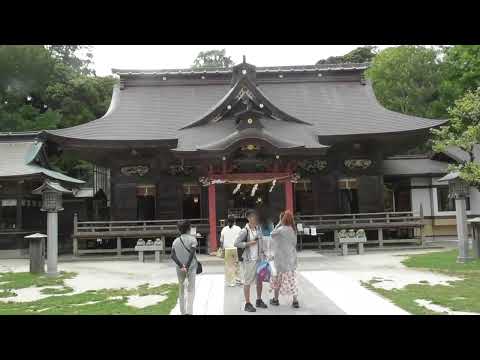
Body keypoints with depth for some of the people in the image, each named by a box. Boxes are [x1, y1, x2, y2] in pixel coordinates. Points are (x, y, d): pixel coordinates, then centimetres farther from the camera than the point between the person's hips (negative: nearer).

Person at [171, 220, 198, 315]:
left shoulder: (175, 241, 4)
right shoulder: (192, 239, -6)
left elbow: (173, 255, -7)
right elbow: (192, 253, -17)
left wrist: (181, 265, -13)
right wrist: (187, 266, -16)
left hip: (180, 268, 3)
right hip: (191, 267, -3)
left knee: (181, 289, 16)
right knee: (191, 290, 2)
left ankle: (182, 312, 22)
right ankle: (189, 311, -12)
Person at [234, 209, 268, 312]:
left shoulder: (258, 228, 7)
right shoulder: (245, 231, -13)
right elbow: (236, 243, -17)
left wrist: (263, 253, 16)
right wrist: (249, 243, -18)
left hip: (259, 258, 7)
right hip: (249, 259, -7)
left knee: (260, 280, 15)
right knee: (247, 281, 0)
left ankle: (259, 301, 30)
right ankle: (247, 304, 8)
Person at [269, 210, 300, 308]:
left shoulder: (281, 230, -21)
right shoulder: (293, 230, 2)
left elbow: (272, 234, -5)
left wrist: (279, 223, -4)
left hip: (281, 258, -6)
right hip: (291, 258, 6)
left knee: (277, 278, 11)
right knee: (291, 279, 10)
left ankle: (275, 299, 23)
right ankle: (295, 301, 9)